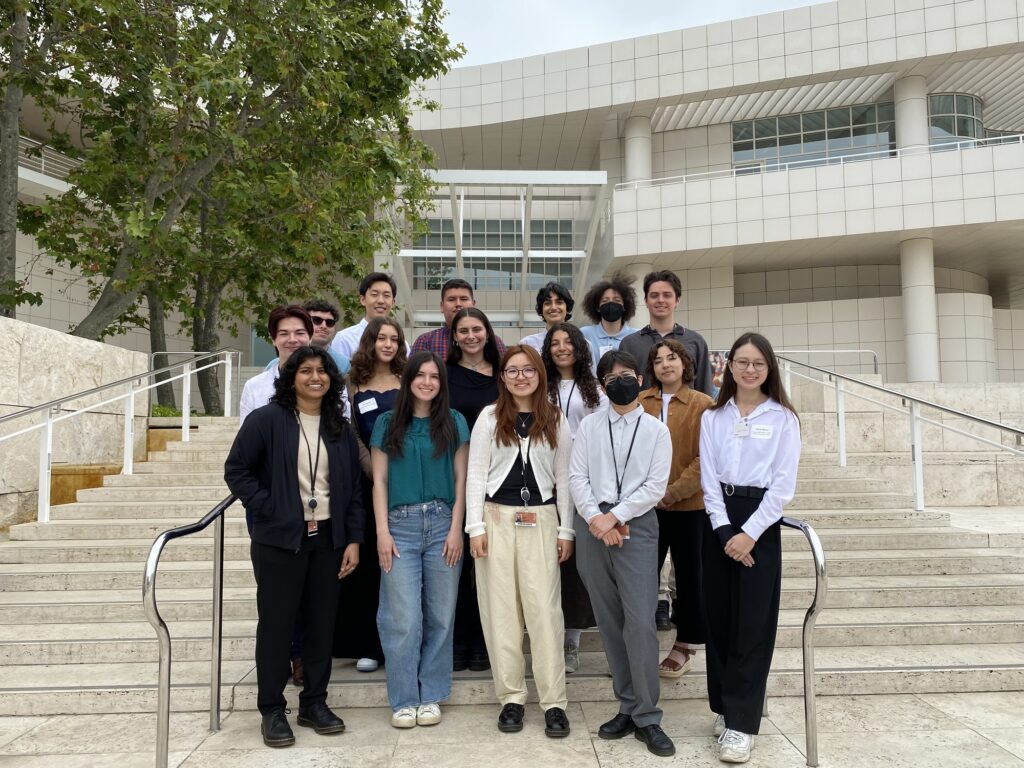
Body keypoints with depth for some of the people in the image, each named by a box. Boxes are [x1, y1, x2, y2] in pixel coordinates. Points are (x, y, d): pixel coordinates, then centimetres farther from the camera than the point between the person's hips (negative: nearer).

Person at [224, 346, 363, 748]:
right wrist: (268, 508, -12)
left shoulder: (341, 428, 8)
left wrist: (354, 539, 3)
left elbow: (353, 488, 9)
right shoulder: (266, 419, -5)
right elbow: (236, 470, -5)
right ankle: (272, 710, 18)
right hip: (279, 539, -4)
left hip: (327, 539, 4)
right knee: (276, 624, 4)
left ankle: (314, 703, 24)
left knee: (322, 623, 9)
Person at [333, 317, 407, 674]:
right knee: (371, 560, 5)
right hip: (370, 481, 0)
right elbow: (351, 436, 2)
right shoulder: (354, 384, 7)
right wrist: (376, 472, -10)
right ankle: (370, 644, 14)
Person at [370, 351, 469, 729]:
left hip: (443, 524, 1)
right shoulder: (387, 423, 7)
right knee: (403, 618, -2)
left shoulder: (454, 423, 7)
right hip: (401, 525, 0)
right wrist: (382, 532, -3)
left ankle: (431, 697, 18)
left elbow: (461, 479, 6)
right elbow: (379, 480, 5)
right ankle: (403, 700, 11)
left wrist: (456, 529, -2)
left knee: (440, 615, 5)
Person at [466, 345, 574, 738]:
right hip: (496, 518, 0)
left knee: (544, 608, -3)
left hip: (540, 521, 0)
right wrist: (476, 527, -6)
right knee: (500, 609, 4)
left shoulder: (556, 421, 6)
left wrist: (566, 530, 2)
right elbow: (476, 474, 1)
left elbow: (563, 478, 7)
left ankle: (554, 701, 6)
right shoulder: (489, 417, 3)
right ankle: (511, 697, 15)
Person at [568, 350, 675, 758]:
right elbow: (576, 477, 2)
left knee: (640, 621, -9)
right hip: (591, 525, 2)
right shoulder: (589, 425, 9)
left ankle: (647, 718, 1)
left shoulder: (657, 430, 4)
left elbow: (655, 487, -3)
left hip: (636, 526, -2)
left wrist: (614, 517, -11)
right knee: (609, 622, 7)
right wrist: (595, 519, -11)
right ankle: (628, 707, 18)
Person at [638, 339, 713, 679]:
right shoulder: (639, 402, 3)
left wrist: (674, 491, -14)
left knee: (688, 574, 11)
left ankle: (686, 645, 26)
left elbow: (705, 458, -9)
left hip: (689, 504, -2)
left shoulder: (703, 405, -5)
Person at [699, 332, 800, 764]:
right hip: (718, 520, 3)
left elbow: (783, 485, -5)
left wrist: (750, 533, -12)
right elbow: (709, 479, 3)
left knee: (752, 622, -2)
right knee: (718, 616, 6)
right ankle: (724, 707, 21)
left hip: (760, 520, -3)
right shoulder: (712, 416, 8)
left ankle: (741, 723, 3)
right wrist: (723, 529, -10)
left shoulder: (783, 418, 0)